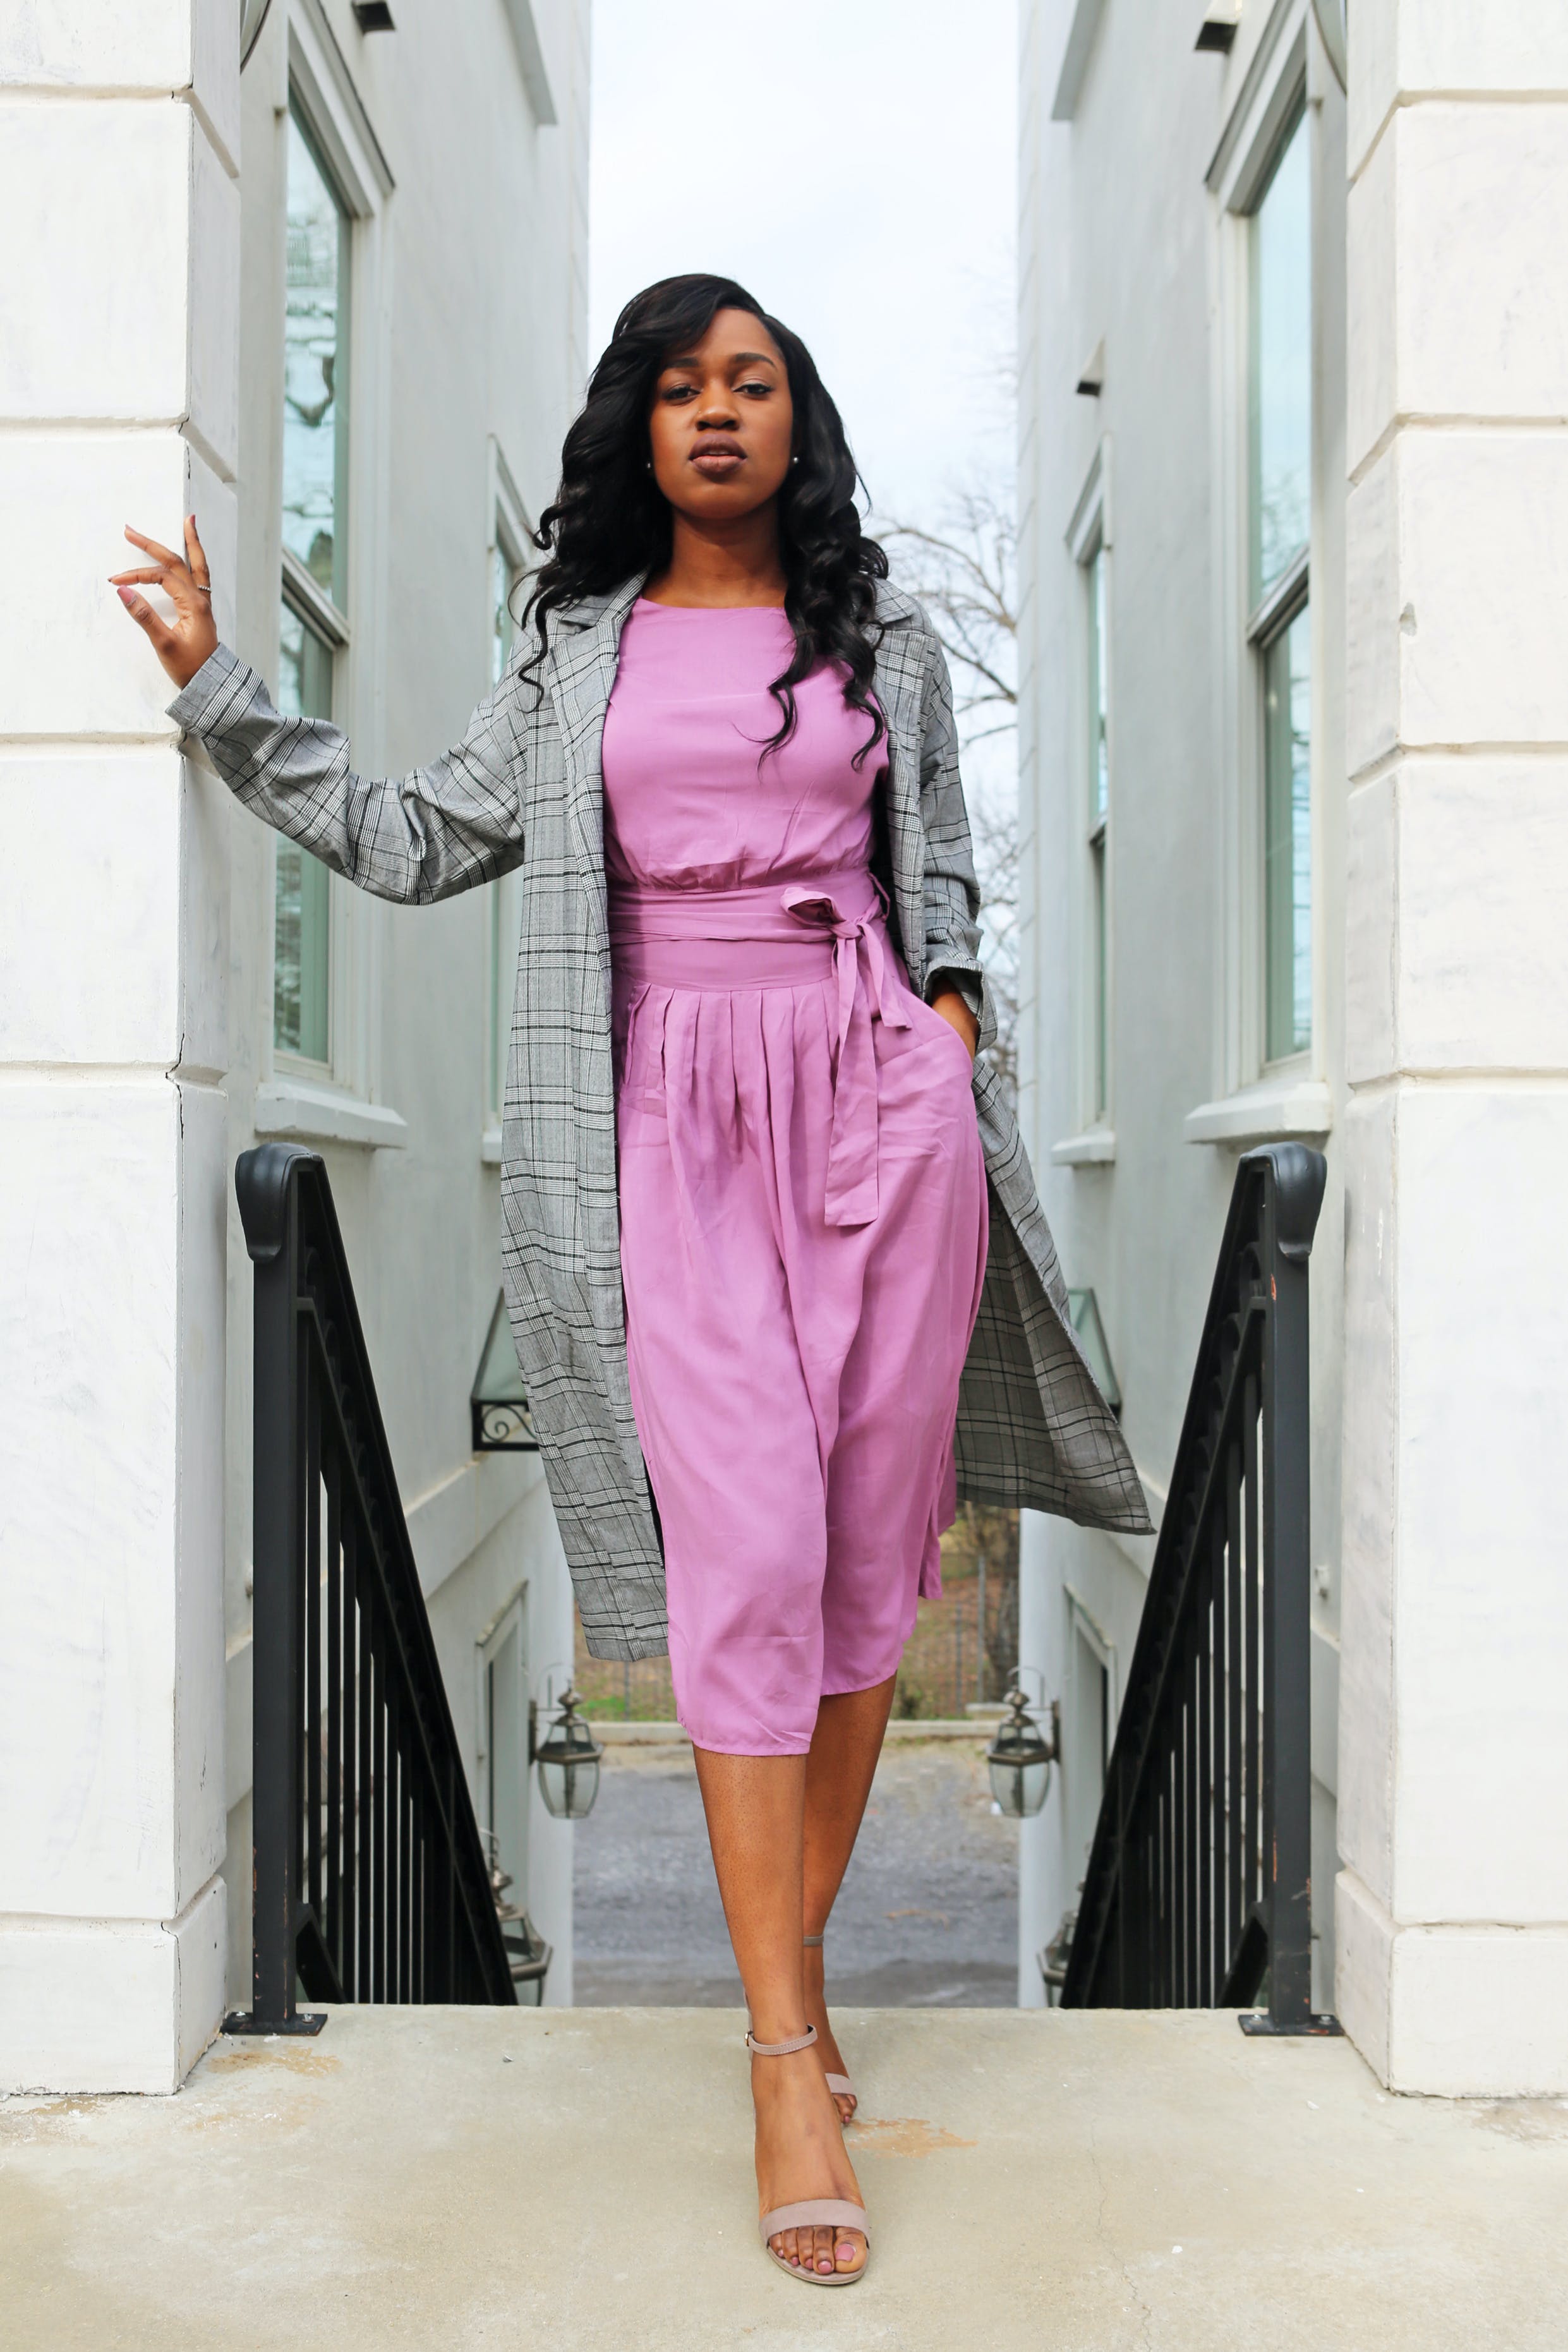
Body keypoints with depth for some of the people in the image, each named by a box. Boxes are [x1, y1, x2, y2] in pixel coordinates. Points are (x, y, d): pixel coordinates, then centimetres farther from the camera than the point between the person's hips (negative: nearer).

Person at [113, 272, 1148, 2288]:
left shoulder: (883, 639, 15)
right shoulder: (577, 649, 14)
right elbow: (416, 842, 16)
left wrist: (951, 1002, 4)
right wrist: (218, 688, 14)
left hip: (880, 1086, 2)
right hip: (682, 1111, -1)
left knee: (870, 1541, 1)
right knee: (747, 1548, -11)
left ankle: (795, 1954, 17)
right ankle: (790, 2062, -5)